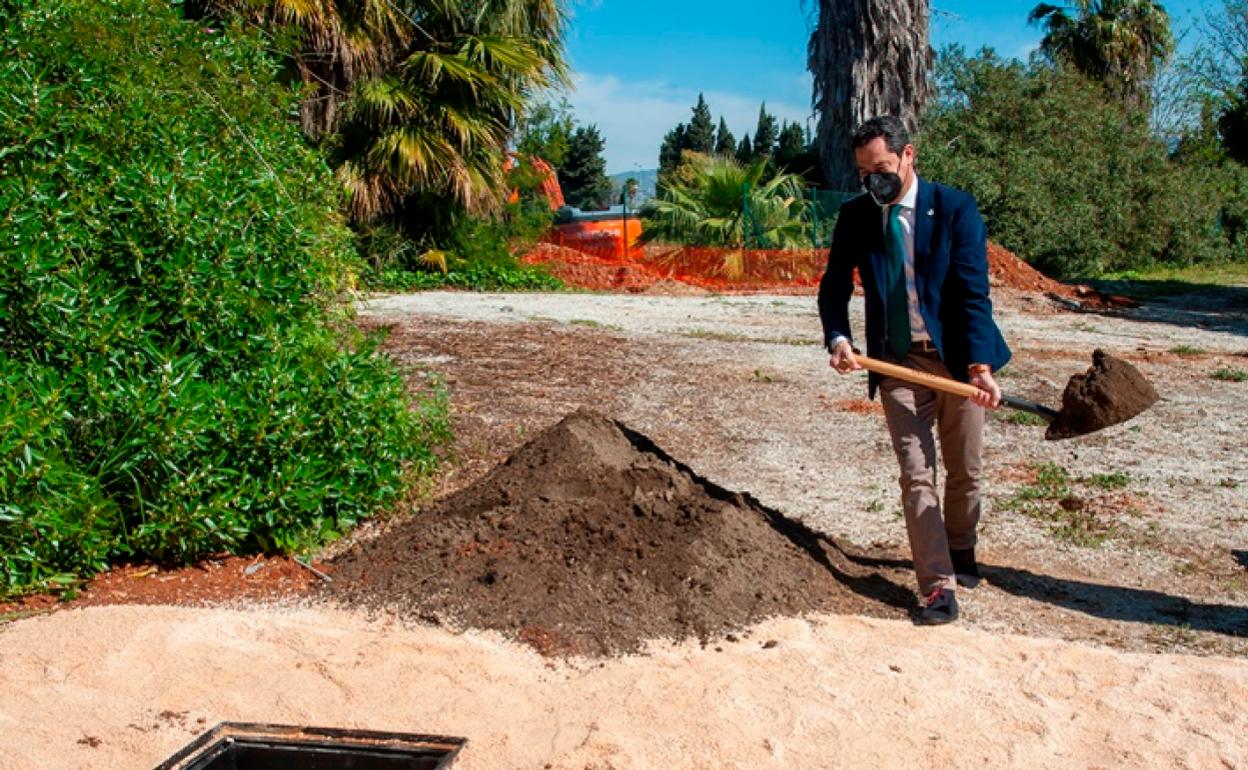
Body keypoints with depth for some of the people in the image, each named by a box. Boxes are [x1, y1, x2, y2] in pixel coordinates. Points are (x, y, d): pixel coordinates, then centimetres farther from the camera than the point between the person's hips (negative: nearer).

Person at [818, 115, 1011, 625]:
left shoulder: (956, 209, -9)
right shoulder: (855, 217, 0)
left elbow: (973, 291, -14)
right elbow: (835, 287, 6)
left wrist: (979, 364, -24)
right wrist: (838, 339, -14)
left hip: (956, 358, -1)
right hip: (898, 364, 1)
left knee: (965, 470, 13)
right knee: (916, 476, -5)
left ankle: (960, 551, 39)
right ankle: (938, 584, -1)